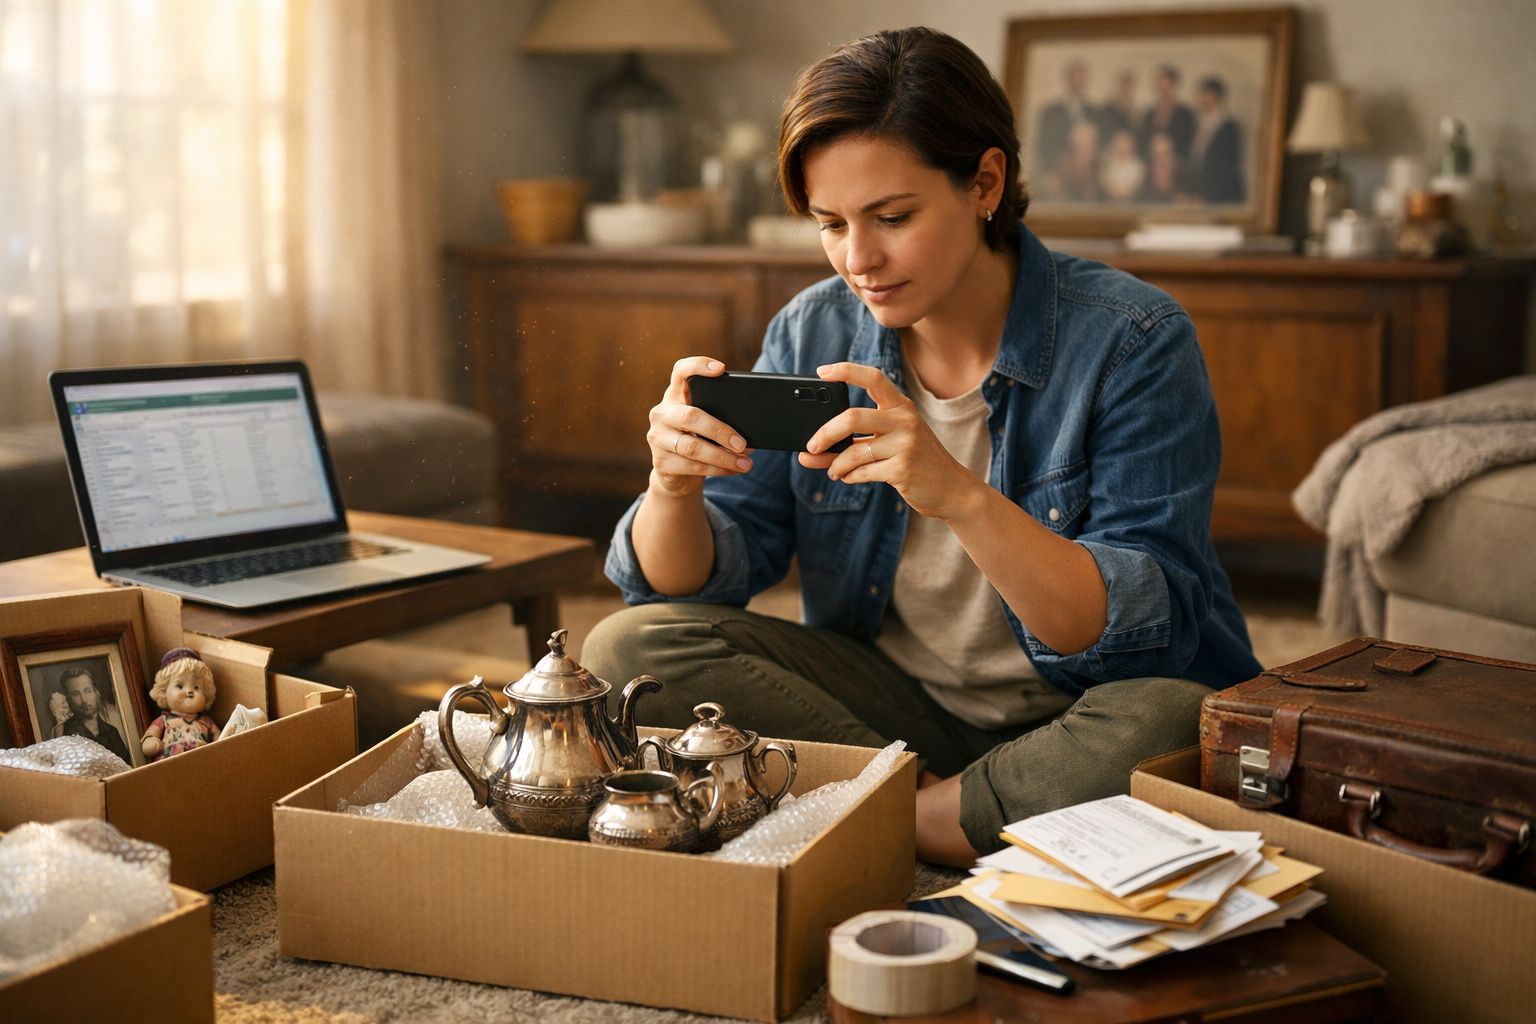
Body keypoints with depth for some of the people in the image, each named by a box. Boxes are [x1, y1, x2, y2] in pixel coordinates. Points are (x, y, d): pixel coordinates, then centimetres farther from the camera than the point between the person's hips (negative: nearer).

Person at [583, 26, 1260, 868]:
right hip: (894, 703, 4)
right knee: (628, 648, -13)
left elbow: (1142, 631, -22)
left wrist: (960, 495, -36)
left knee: (1168, 723, -37)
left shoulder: (1130, 342, -15)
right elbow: (690, 587, -2)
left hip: (1072, 719, -3)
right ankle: (936, 804, -14)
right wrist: (675, 486, -26)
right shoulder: (812, 334, -2)